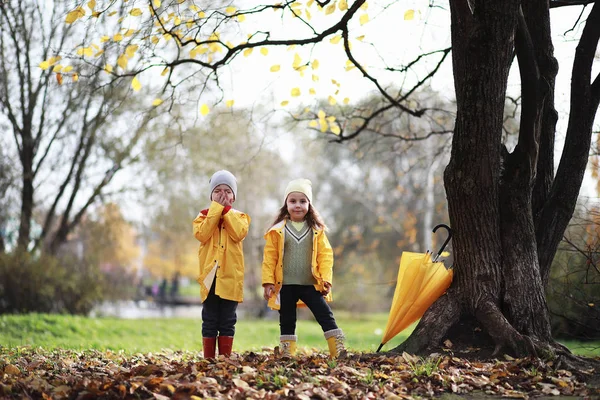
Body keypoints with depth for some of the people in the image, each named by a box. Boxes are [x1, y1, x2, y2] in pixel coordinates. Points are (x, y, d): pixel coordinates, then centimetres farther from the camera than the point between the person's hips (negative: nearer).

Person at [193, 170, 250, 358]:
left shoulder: (239, 216, 9)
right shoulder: (204, 215, 8)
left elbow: (239, 234, -12)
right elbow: (201, 235, -12)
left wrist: (226, 210, -8)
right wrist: (216, 209, -10)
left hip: (230, 276, 0)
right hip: (210, 275, 0)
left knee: (227, 322, 3)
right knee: (210, 322, 3)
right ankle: (208, 359, 8)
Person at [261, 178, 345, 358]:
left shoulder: (317, 230, 4)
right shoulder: (277, 231, 1)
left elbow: (325, 255, 1)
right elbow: (269, 257, 1)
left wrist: (326, 279, -8)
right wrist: (268, 281, -5)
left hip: (311, 284, 0)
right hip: (285, 286, 0)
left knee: (326, 316, -5)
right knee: (287, 321, 8)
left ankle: (339, 351, -2)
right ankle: (287, 355, 17)